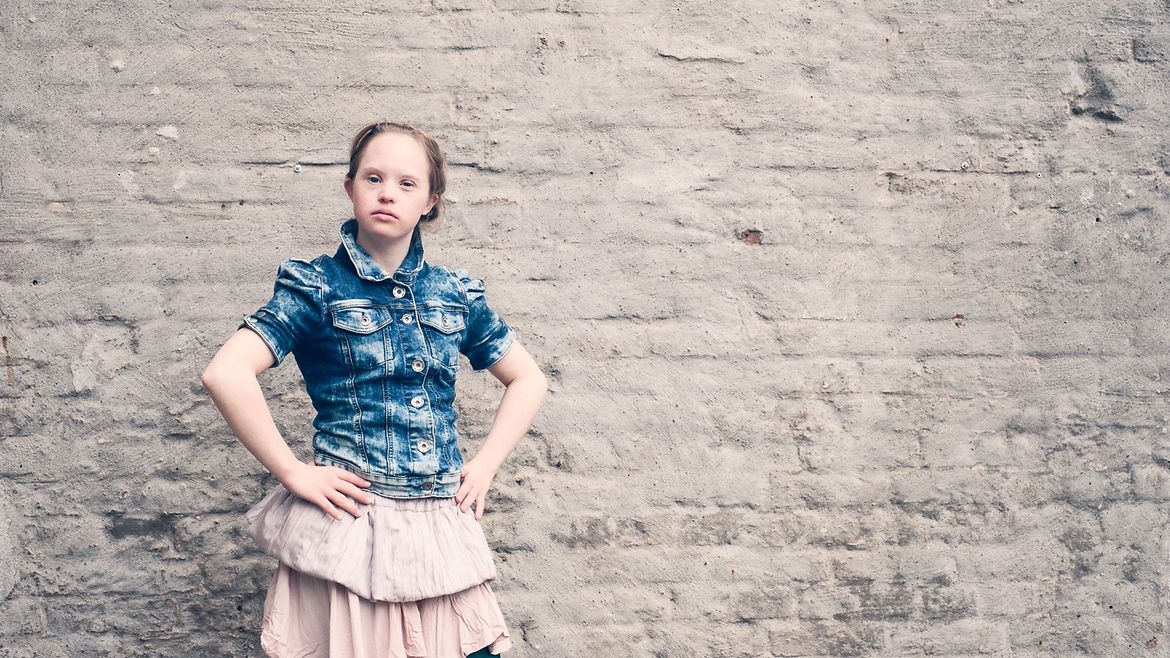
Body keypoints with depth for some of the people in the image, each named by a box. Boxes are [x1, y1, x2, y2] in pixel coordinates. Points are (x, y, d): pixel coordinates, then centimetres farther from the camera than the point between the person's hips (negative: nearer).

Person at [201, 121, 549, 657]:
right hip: (349, 519, -3)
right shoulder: (317, 287, -3)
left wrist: (485, 466, 7)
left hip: (442, 525, 4)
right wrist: (293, 473, -14)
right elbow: (225, 373, -15)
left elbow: (529, 379, 19)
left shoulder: (457, 294, 9)